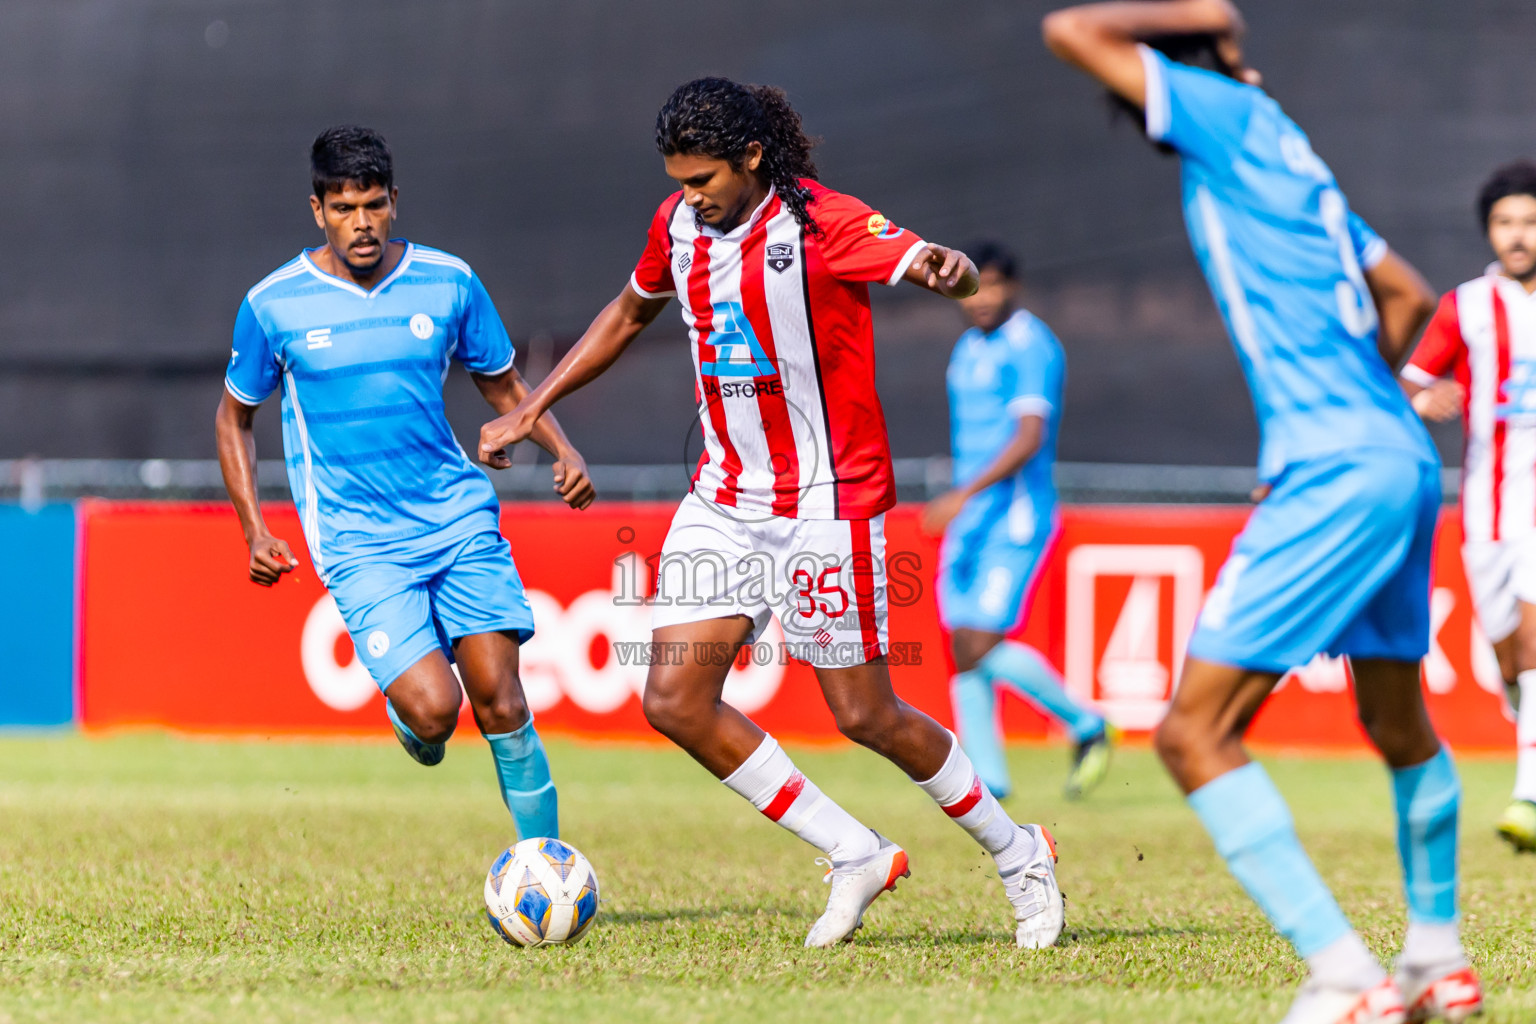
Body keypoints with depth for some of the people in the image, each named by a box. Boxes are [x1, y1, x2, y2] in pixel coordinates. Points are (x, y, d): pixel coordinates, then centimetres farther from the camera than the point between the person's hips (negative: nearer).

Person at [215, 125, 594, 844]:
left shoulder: (449, 283, 3)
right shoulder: (273, 305, -2)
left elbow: (503, 385, 17)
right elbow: (235, 417, 12)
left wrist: (562, 450, -1)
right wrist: (253, 528, 1)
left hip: (459, 518, 2)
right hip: (358, 544, -2)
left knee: (500, 701, -10)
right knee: (433, 709, -18)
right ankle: (408, 719, 20)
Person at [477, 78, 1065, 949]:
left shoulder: (822, 223, -16)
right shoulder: (679, 225, 4)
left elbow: (947, 271, -29)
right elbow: (629, 314, 23)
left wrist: (946, 270, -54)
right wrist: (531, 410, 22)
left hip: (826, 501, -7)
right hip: (725, 499, 7)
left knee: (864, 713, -3)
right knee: (675, 701, -5)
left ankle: (1018, 855, 21)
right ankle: (856, 858, 6)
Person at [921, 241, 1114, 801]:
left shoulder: (1031, 347, -11)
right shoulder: (968, 350, 16)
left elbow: (1029, 437, -21)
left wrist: (964, 495, -27)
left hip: (1015, 518, -8)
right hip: (967, 522, 8)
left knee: (985, 645, -15)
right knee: (964, 649, 2)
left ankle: (1086, 727, 2)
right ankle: (987, 779, 6)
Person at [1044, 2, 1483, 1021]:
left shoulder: (1230, 116, -4)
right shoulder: (1289, 156, 21)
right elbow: (1411, 296, 29)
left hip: (1339, 477, -10)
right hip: (1405, 464, 10)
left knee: (1195, 731, -11)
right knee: (1397, 721, 26)